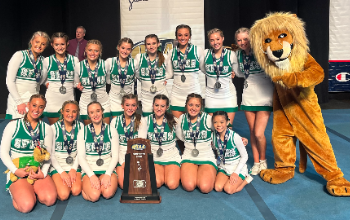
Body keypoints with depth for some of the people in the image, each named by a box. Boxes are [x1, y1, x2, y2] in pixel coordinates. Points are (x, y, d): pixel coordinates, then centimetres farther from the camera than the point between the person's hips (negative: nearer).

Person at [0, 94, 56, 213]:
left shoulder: (46, 128, 7)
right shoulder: (13, 126, 0)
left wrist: (43, 173, -10)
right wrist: (15, 170, -13)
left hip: (38, 171, 2)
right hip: (18, 173, -2)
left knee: (50, 199, -26)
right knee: (26, 205, -26)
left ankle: (32, 190, 6)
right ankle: (16, 192, 8)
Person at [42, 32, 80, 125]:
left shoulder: (74, 60, 3)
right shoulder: (47, 61, 2)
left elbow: (77, 80, 11)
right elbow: (42, 79, 14)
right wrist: (47, 83, -1)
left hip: (69, 101, 1)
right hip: (52, 102, 0)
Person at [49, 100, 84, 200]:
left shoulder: (80, 126, 2)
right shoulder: (54, 128, -7)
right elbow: (51, 154, -5)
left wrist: (74, 169, -7)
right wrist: (62, 172, -12)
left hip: (74, 165, 2)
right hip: (57, 166, -2)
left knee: (76, 191, -21)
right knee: (63, 195, -20)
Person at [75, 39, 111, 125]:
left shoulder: (105, 65, -7)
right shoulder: (79, 66, -5)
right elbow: (76, 83, 10)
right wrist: (78, 86, -8)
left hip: (104, 103, 0)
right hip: (86, 104, 0)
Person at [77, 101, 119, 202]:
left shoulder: (111, 131, 7)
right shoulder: (83, 132, 6)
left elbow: (115, 155, 3)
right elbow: (81, 157, 1)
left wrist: (108, 174, -13)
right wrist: (92, 175, -14)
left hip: (108, 169, 0)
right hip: (89, 170, 0)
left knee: (108, 193, -30)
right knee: (94, 196, -27)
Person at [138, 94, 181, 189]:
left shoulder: (173, 121, -1)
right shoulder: (145, 121, 0)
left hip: (172, 158, 0)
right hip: (154, 158, 0)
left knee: (172, 185, -22)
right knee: (156, 183, -26)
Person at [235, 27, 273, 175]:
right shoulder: (239, 54, 7)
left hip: (264, 96, -5)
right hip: (248, 96, 5)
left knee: (258, 134, -9)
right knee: (252, 132, 9)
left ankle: (263, 160, 17)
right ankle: (256, 163, 24)